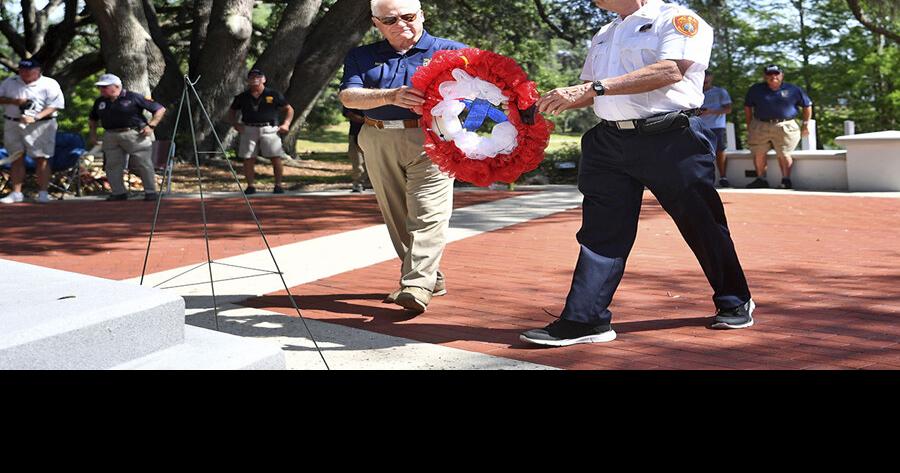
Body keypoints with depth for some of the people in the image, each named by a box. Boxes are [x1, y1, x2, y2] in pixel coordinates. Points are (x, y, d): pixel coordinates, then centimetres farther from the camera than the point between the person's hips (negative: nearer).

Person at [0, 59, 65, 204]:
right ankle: (16, 193, 11)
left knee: (41, 159, -5)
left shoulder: (49, 84, -6)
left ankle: (43, 193, -1)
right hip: (13, 125, 4)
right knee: (16, 158, 6)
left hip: (40, 125, -4)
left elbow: (54, 106, -12)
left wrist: (35, 117, -24)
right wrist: (13, 101, -11)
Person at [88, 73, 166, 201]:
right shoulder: (100, 101, 13)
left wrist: (151, 125, -10)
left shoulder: (133, 97, -4)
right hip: (111, 137, 5)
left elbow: (160, 109, -3)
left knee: (144, 164, -5)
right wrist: (93, 134, 18)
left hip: (135, 135, -5)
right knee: (112, 166, 2)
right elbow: (92, 119, 30)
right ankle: (118, 192, 12)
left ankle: (151, 192, 1)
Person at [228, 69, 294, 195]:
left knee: (276, 158, -7)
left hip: (269, 129, -1)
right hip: (248, 130, 2)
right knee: (248, 159, -1)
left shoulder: (274, 94, 7)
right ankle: (250, 186, 7)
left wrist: (286, 124, -1)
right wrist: (235, 124, 6)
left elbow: (289, 109, 13)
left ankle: (278, 185, 2)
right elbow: (231, 112, 23)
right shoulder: (242, 97, 11)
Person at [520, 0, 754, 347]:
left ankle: (735, 303, 23)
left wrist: (595, 87, -24)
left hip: (671, 140, -6)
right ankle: (584, 320, 2)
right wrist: (555, 102, 3)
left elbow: (670, 71, -20)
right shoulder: (603, 37, 20)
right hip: (609, 143, 6)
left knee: (701, 224, 4)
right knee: (601, 231, 0)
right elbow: (590, 93, 24)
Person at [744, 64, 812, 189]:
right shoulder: (756, 89, 6)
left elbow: (807, 106, 11)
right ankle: (761, 179, 15)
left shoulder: (793, 90, 2)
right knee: (758, 154, 3)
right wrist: (749, 125, 10)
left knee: (783, 155, -3)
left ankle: (786, 180, 7)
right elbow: (748, 107, 14)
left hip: (785, 127, -2)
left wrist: (805, 124, 7)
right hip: (760, 126, 2)